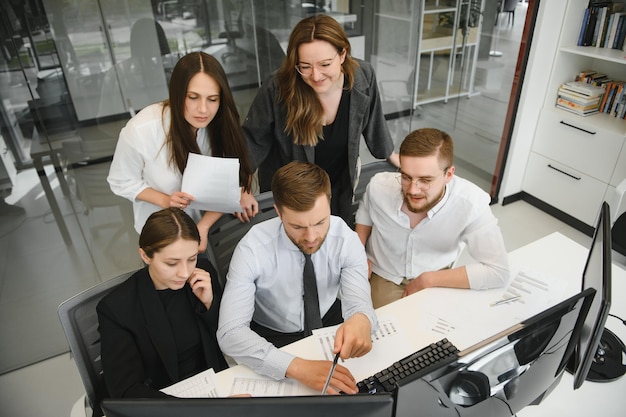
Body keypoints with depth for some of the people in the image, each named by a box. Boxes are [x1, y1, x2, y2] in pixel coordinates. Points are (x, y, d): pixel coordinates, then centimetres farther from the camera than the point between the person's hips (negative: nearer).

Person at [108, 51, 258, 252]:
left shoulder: (220, 123, -21)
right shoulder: (140, 131, -29)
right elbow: (121, 182, -13)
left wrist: (203, 227, -30)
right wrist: (165, 201, -28)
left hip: (210, 223, 3)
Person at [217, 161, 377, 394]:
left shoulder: (346, 240, -20)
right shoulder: (252, 249, -27)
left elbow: (358, 301, -27)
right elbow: (230, 333, -31)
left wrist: (361, 320, -52)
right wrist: (297, 367, -43)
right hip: (273, 339, -2)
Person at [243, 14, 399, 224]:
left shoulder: (362, 77, -20)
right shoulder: (277, 89, -29)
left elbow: (373, 122, -1)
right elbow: (253, 139, -14)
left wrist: (391, 156, 12)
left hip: (341, 185, 3)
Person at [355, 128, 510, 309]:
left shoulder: (471, 202, -30)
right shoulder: (379, 185, -21)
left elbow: (498, 271, -25)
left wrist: (428, 280, -24)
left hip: (435, 283, 2)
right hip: (382, 278, -1)